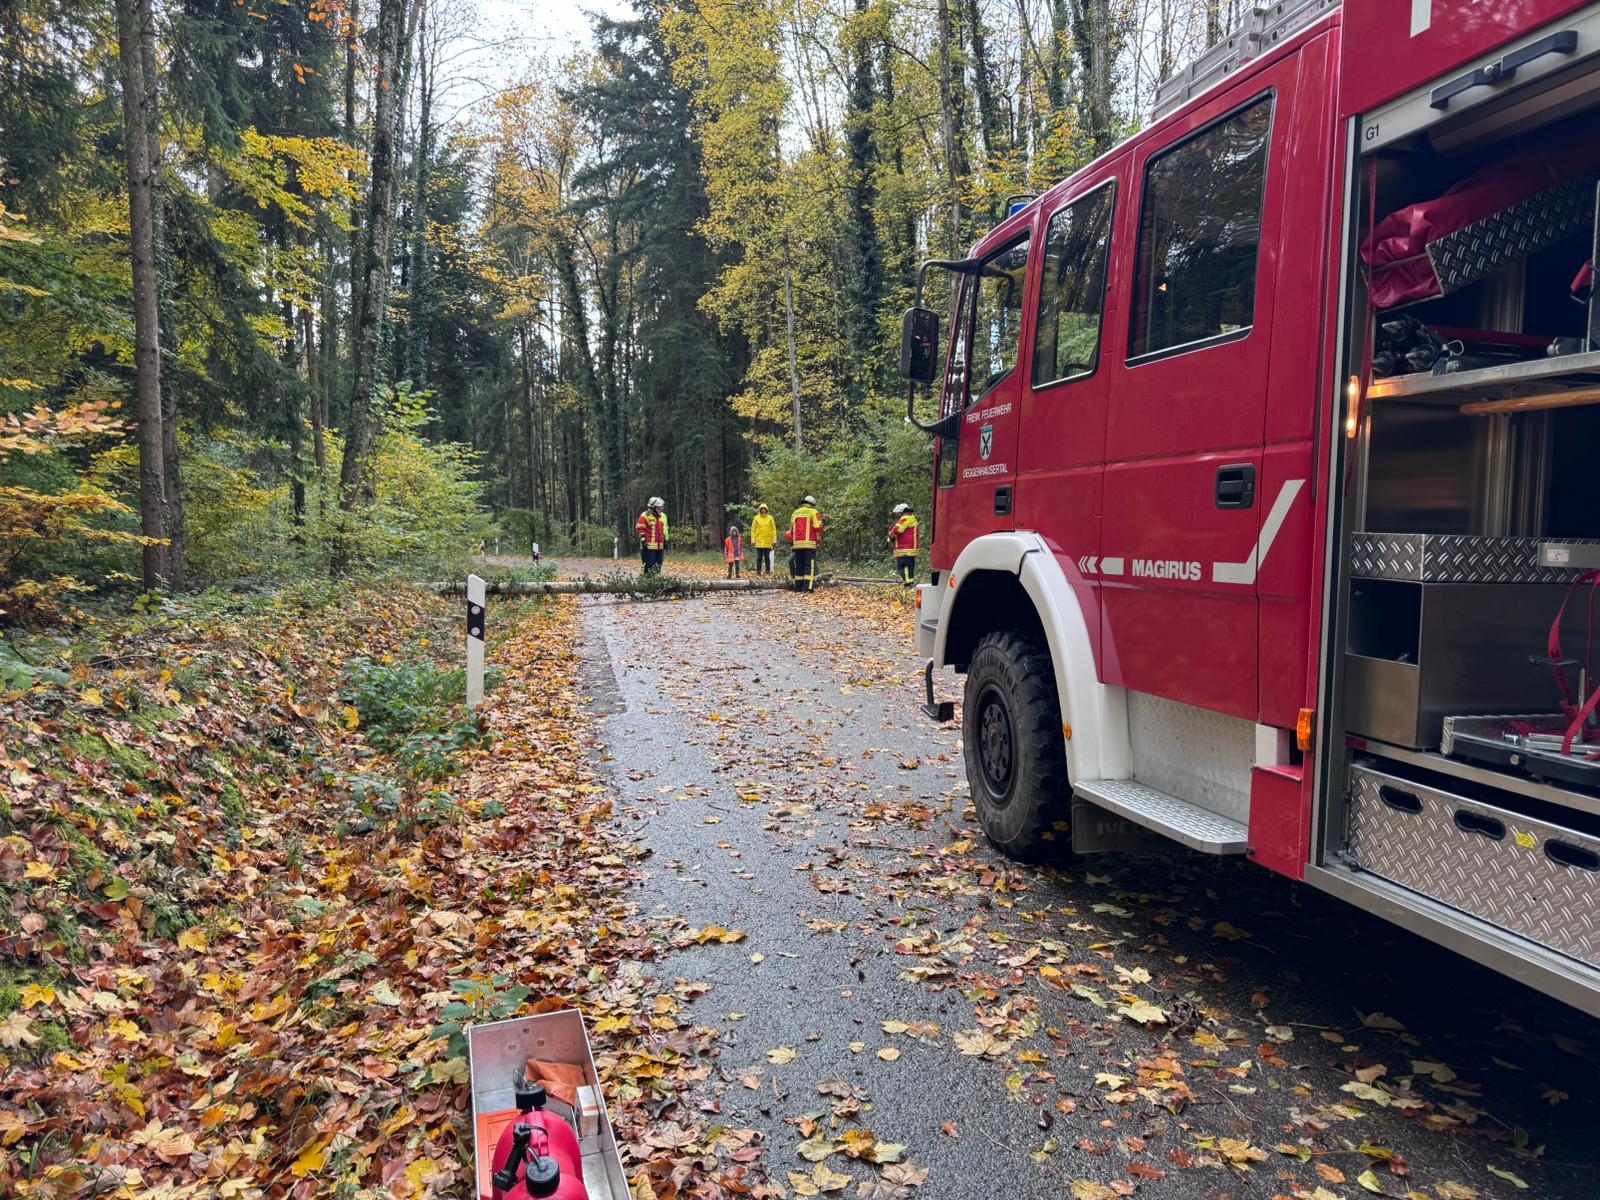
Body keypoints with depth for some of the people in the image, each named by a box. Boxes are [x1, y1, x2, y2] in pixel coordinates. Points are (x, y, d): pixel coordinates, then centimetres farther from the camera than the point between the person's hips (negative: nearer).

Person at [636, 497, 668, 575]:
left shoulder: (663, 516, 16)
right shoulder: (645, 516, -7)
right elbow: (639, 528, -8)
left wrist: (665, 540, 20)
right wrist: (643, 539, -13)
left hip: (660, 546, 7)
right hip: (649, 546, -7)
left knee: (658, 566, 10)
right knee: (649, 565, -7)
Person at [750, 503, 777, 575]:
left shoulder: (770, 518, 4)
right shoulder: (756, 518, 3)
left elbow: (774, 529, 5)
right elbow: (753, 530, 4)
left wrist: (774, 540, -1)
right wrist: (753, 540, -3)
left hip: (768, 542, 0)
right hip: (759, 541, 0)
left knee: (767, 557, 4)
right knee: (759, 557, 2)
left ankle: (768, 571, 8)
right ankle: (758, 571, 5)